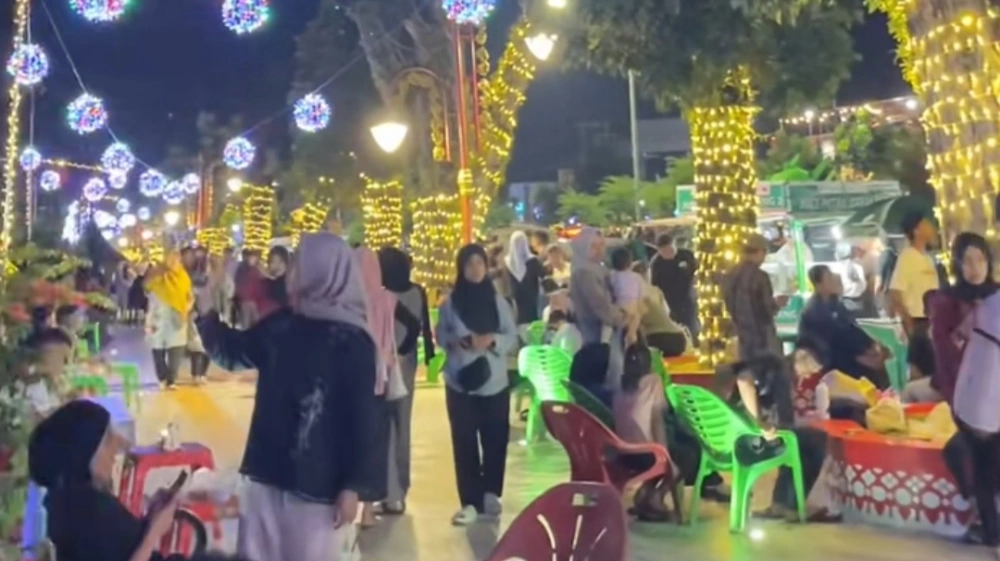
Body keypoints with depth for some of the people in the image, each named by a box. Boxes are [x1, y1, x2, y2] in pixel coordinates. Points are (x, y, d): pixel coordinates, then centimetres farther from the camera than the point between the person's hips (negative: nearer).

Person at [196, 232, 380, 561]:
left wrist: (354, 486, -16)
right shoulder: (281, 326, 6)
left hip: (318, 483, -7)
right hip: (269, 473, 7)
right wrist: (206, 312, 11)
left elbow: (363, 417, -14)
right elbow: (231, 353, 23)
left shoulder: (351, 342, -13)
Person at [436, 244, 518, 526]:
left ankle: (490, 493, 22)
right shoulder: (450, 303, 0)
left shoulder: (497, 301, 4)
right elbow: (440, 336, 3)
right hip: (460, 382, -1)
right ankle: (471, 501, 3)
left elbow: (512, 336, 4)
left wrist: (493, 340, -15)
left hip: (495, 381, 1)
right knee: (464, 442, -1)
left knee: (495, 439, 5)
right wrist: (459, 342, -16)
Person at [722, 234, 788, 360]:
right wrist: (777, 304, 4)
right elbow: (767, 311, -15)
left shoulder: (729, 277, 3)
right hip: (763, 339, -7)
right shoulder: (760, 277, -18)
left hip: (744, 338, 7)